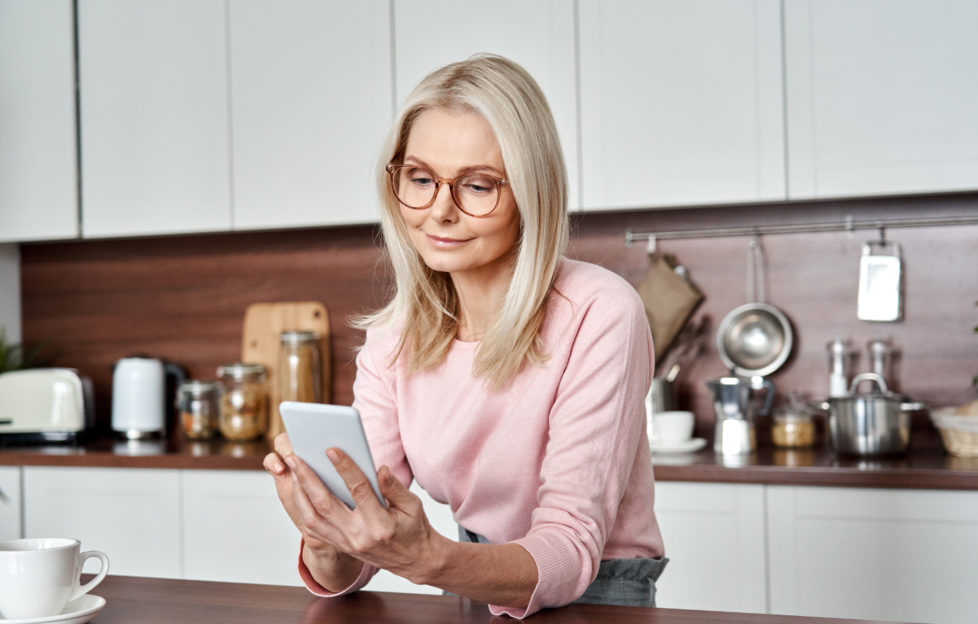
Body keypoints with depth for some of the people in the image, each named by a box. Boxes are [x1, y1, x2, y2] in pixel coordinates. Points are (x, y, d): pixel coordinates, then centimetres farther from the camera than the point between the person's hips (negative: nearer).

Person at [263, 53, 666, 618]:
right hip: (476, 589, 3)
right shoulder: (394, 337, -1)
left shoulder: (598, 316, -16)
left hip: (597, 598, -3)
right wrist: (327, 544, -25)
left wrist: (428, 560, -35)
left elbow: (571, 549, -19)